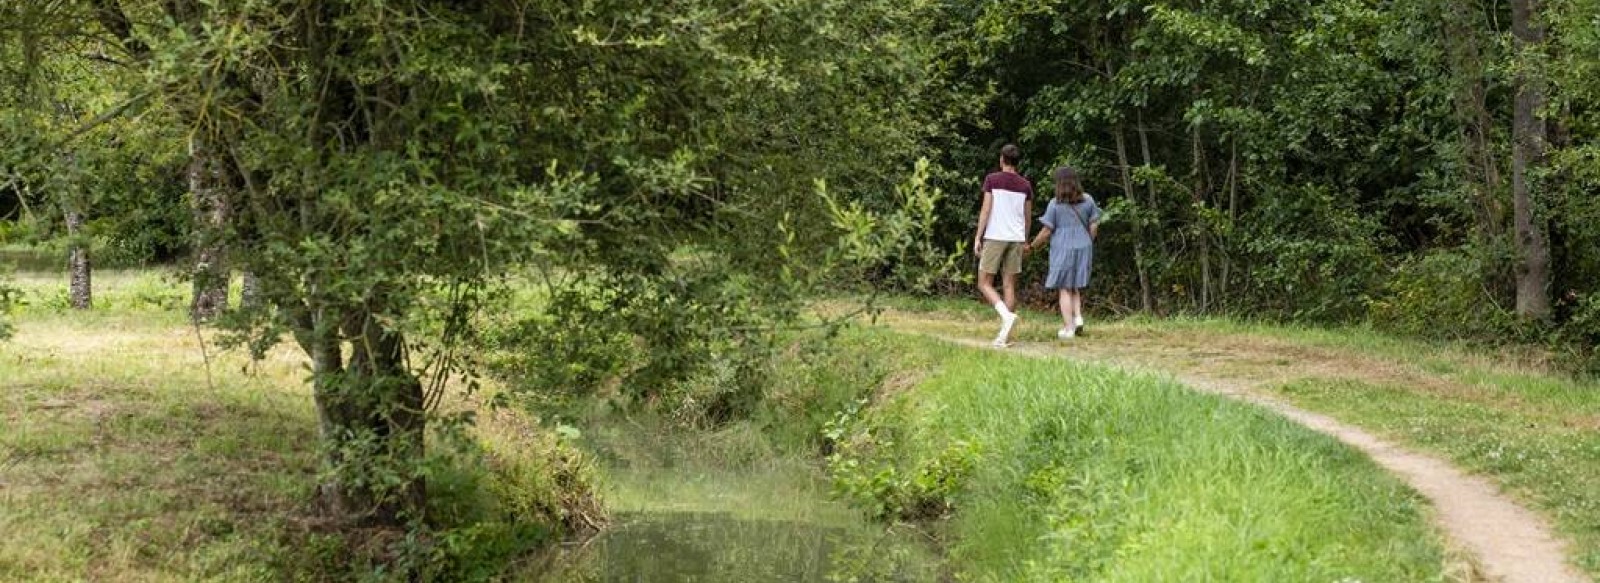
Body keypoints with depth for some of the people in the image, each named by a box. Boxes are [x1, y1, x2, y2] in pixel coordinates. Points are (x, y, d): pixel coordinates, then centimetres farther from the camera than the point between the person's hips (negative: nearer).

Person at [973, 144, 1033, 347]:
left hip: (994, 237, -4)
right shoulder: (1025, 185, 8)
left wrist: (978, 237, -6)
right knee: (1009, 285, 5)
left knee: (984, 283, 3)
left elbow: (986, 209, -9)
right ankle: (1004, 335, 2)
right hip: (1016, 239, 4)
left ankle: (1006, 315, -22)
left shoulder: (992, 179, -4)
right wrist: (1025, 241, 23)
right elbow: (1028, 216, 12)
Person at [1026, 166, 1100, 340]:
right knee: (1076, 287, 18)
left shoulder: (1055, 204, -10)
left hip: (1062, 249, -4)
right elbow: (1094, 226, 4)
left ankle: (1068, 328, 0)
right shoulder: (1088, 201, 2)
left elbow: (1046, 232, -8)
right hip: (1083, 248, 4)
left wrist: (1031, 246, 4)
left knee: (1064, 289, 3)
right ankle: (1078, 316, -2)